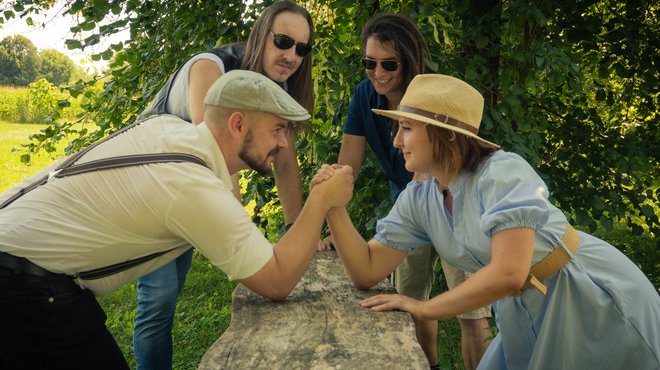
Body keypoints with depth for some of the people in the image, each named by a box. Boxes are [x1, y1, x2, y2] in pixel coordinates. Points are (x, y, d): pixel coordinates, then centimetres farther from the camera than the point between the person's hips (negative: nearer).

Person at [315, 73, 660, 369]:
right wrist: (334, 205, -20)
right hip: (529, 316, 6)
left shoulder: (502, 172, -26)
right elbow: (367, 271, -8)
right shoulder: (418, 200, -5)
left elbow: (508, 273, -33)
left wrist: (423, 308, -24)